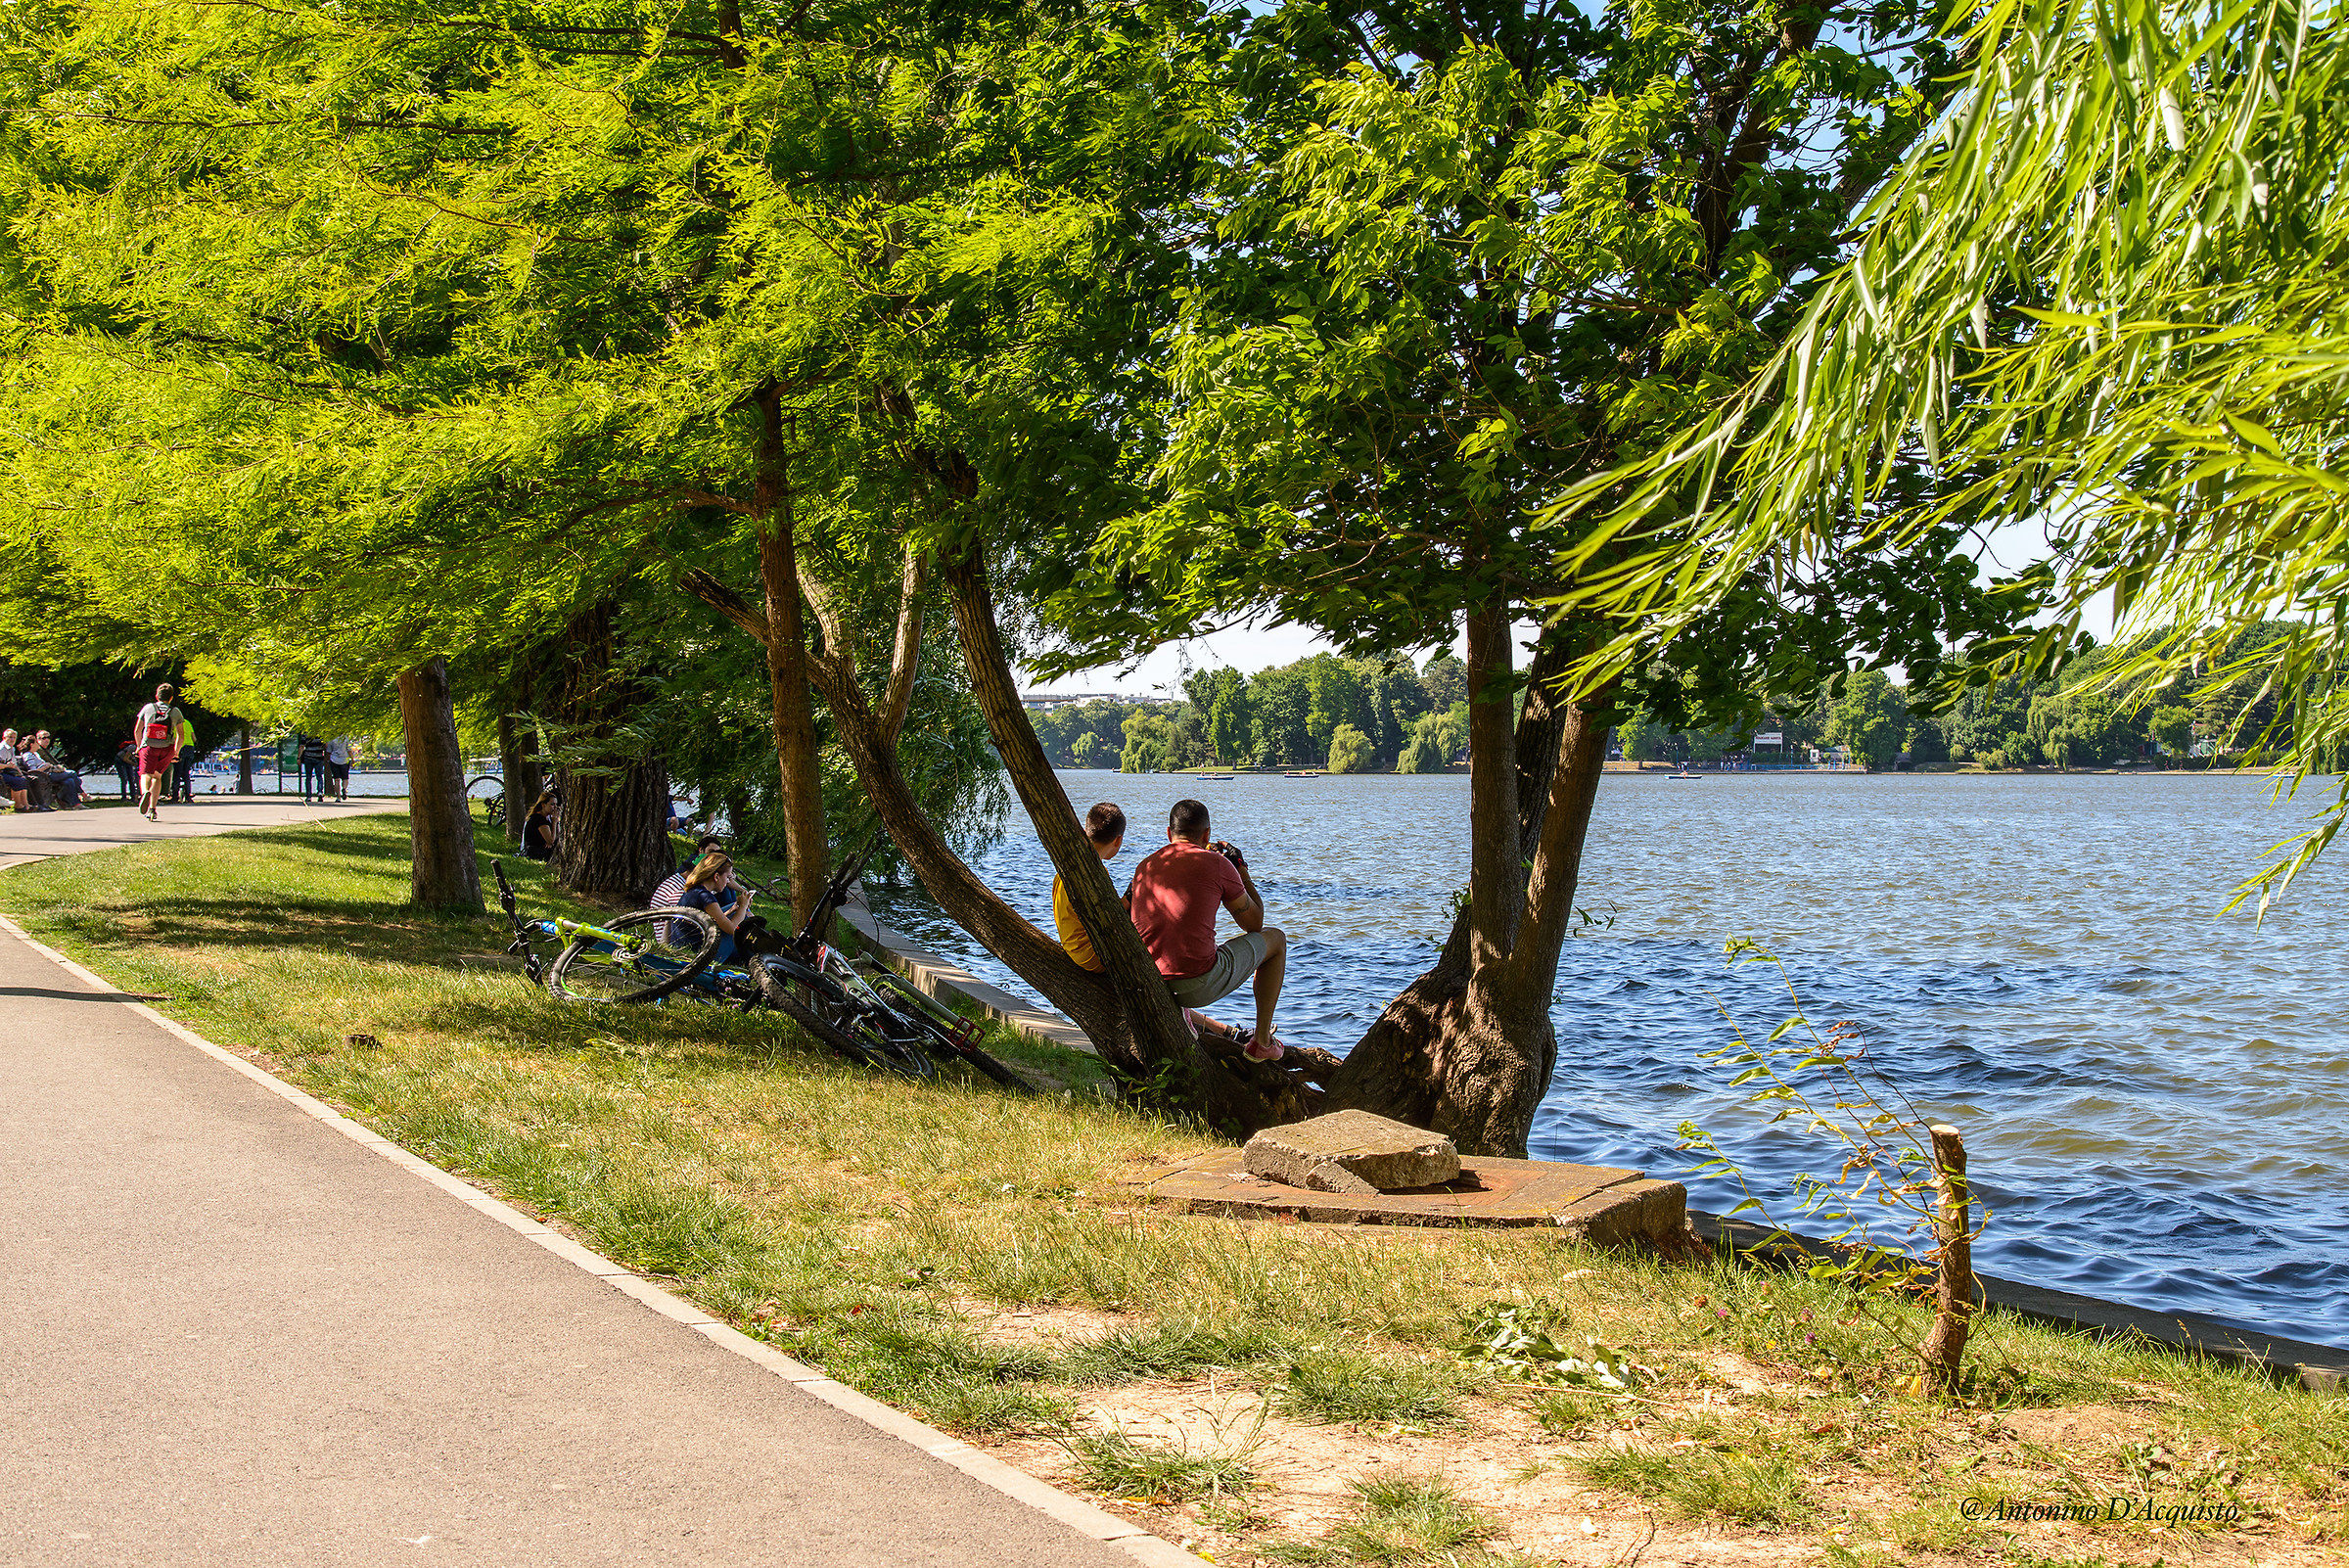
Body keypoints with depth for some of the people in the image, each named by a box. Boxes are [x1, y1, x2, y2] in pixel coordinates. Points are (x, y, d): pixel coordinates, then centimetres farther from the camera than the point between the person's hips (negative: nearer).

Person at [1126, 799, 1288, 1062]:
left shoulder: (1145, 866, 10)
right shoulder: (1217, 864, -5)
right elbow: (1254, 924, 7)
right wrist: (1241, 867, 17)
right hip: (1199, 987, -6)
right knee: (1276, 938, 19)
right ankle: (1262, 1042, 22)